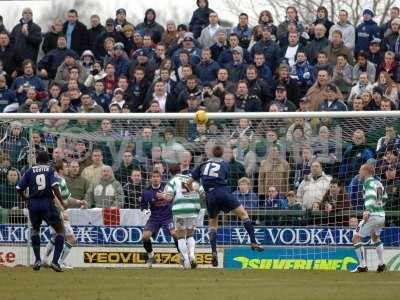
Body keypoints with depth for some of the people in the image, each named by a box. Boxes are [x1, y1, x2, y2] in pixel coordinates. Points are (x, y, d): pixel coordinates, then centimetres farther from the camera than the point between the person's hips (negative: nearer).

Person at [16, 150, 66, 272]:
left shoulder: (30, 171, 10)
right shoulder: (50, 170, 6)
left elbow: (19, 188, 7)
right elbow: (54, 186, -10)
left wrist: (25, 198, 26)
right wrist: (62, 202, -5)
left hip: (33, 204, 3)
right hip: (47, 202, -2)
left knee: (35, 229, 27)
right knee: (60, 230, 8)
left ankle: (37, 259, 18)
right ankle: (55, 261, -6)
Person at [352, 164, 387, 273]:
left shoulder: (368, 183, -10)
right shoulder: (378, 183, 16)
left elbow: (371, 196, -29)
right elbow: (384, 198, 30)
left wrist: (368, 210, -43)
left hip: (372, 216, -9)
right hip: (382, 215, 9)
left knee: (356, 238, -4)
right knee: (375, 237, 32)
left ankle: (362, 266, -11)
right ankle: (381, 264, 31)